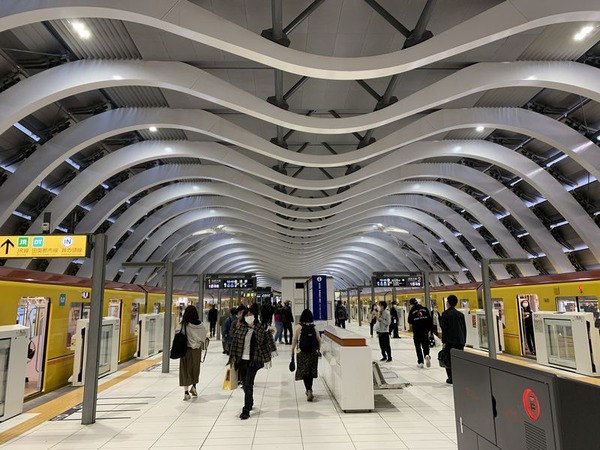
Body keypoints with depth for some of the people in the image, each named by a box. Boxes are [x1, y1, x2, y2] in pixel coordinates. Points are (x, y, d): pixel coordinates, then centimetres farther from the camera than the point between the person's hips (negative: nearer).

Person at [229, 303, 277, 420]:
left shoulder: (260, 328, -5)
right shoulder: (240, 327, 1)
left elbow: (265, 342, 1)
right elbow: (235, 342, 5)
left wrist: (269, 334, -14)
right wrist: (233, 356, 2)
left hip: (253, 360, -3)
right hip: (241, 360, 4)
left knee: (248, 385, -7)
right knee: (244, 384, 16)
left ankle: (246, 410, 4)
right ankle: (250, 403, 40)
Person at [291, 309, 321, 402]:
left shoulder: (299, 327, -8)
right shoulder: (314, 327, -1)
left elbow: (294, 340, -7)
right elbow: (319, 340, 3)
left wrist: (292, 350, 4)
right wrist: (318, 350, 18)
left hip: (302, 352, -3)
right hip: (313, 353, 3)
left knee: (304, 371, 2)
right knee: (311, 371, 15)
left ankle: (309, 391, -12)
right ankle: (309, 390, 26)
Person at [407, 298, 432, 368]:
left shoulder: (412, 311, -9)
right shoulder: (425, 309, -1)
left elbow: (410, 321, -5)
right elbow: (429, 320, 2)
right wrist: (429, 329, 10)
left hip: (416, 331, -2)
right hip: (425, 331, 2)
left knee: (418, 347, 8)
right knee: (425, 345, 15)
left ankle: (420, 362, 8)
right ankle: (426, 355, -12)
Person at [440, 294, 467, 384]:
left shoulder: (445, 314, -7)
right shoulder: (460, 314, 8)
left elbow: (444, 328, -10)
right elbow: (464, 329, 10)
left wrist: (444, 341, -7)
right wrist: (463, 341, 17)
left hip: (450, 341, -5)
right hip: (460, 341, 5)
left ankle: (451, 378, 4)